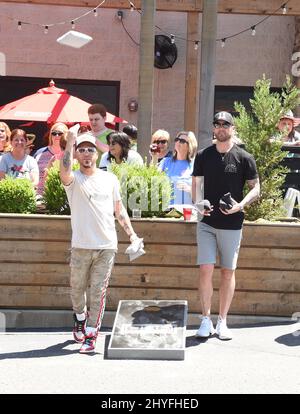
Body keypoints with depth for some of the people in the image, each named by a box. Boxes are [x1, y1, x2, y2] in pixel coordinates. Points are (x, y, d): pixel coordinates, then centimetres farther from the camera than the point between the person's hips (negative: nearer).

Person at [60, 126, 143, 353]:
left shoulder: (110, 178, 9)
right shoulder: (74, 179, -1)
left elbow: (119, 209, 16)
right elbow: (64, 171, -27)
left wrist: (132, 233, 9)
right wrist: (70, 141, -28)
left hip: (107, 246, 1)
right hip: (81, 247, -1)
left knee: (98, 292, -1)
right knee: (77, 288, 13)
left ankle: (91, 335, 5)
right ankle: (80, 318, 41)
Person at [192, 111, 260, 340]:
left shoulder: (244, 158, -1)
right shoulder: (203, 156, 5)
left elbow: (256, 188, 2)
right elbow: (196, 183, 12)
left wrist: (241, 204, -15)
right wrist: (198, 203, -8)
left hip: (232, 224, -1)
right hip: (207, 222, 1)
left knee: (228, 272, 6)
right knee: (206, 270, -6)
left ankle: (222, 321, 17)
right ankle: (206, 320, 7)